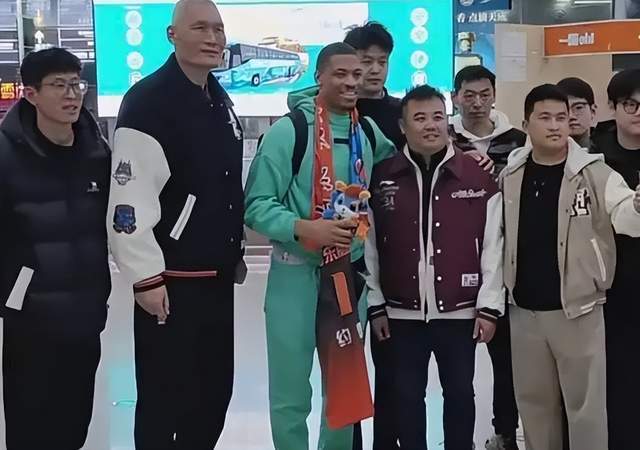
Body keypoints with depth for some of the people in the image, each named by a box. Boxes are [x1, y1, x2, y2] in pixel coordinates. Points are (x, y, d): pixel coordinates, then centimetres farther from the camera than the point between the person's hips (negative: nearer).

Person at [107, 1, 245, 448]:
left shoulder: (221, 102, 12)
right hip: (171, 280, -8)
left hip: (217, 276, 8)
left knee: (214, 391, 15)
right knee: (166, 397, 0)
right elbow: (129, 199, -20)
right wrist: (146, 277, -20)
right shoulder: (148, 101, -15)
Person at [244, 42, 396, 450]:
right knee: (291, 391, 3)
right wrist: (304, 228, -26)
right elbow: (257, 204, -15)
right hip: (297, 273, -5)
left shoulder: (370, 132, 5)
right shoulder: (289, 130, -12)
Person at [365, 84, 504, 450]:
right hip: (402, 313, 1)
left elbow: (493, 246, -2)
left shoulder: (479, 176, -2)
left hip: (459, 311, -1)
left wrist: (489, 306, -4)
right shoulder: (382, 178, 0)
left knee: (460, 393, 12)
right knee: (407, 396, 11)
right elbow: (370, 245, 3)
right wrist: (376, 305, 1)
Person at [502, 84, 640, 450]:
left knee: (586, 403, 6)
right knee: (534, 400, 17)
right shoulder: (509, 175, 2)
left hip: (579, 308, -3)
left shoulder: (594, 172, -9)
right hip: (524, 310, 4)